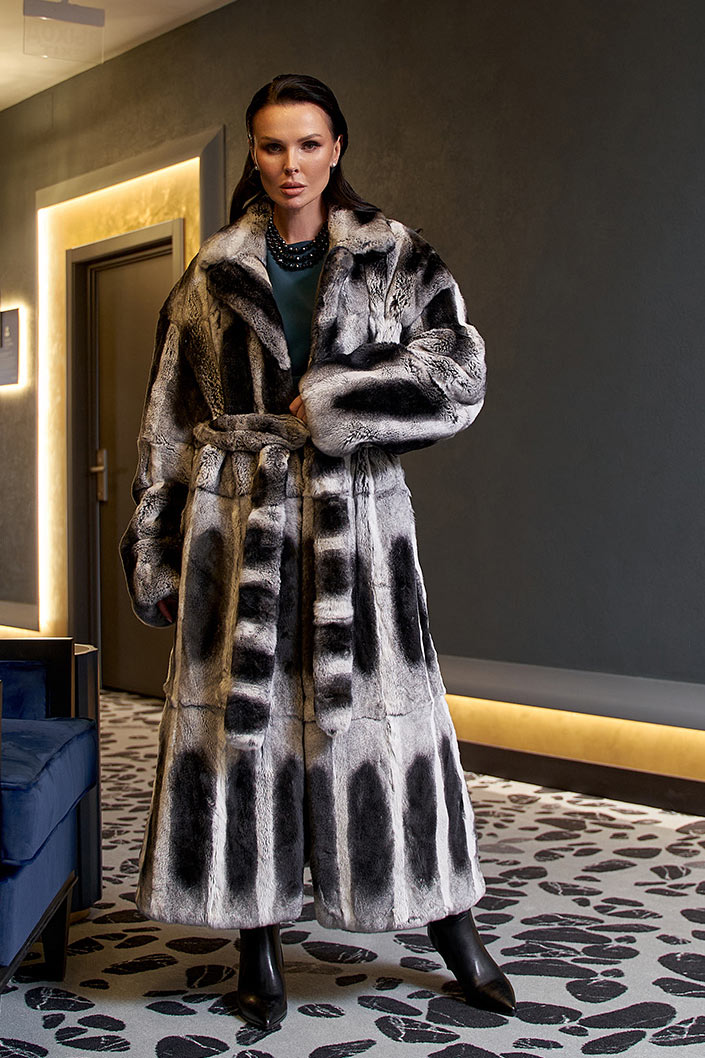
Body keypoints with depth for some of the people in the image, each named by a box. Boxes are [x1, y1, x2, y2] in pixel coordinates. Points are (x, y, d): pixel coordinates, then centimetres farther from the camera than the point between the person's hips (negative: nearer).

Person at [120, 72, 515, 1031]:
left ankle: (453, 927, 18)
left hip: (357, 520, -1)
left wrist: (324, 402, -13)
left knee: (382, 712, 2)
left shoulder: (396, 258, 5)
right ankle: (260, 944, 14)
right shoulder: (212, 279, 8)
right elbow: (168, 423, 9)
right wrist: (154, 554, 6)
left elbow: (459, 376, -8)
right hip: (238, 521, 1)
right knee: (242, 715, 1)